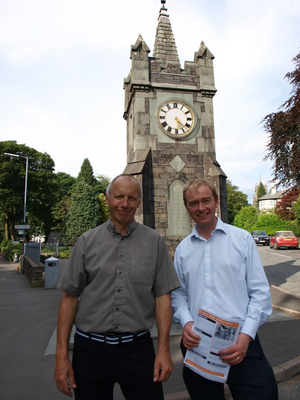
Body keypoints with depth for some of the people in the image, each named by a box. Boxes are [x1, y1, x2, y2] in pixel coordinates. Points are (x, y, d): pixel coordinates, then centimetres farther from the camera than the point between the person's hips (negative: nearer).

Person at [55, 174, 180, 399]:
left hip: (138, 347, 0)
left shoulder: (154, 241, -2)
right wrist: (62, 355, 0)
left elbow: (162, 296, -1)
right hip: (90, 347, 1)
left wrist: (164, 349, -4)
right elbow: (70, 297, 1)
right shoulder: (87, 242, -1)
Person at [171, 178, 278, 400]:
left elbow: (260, 292, -3)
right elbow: (178, 294, 8)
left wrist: (246, 335, -12)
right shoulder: (182, 248, 6)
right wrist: (186, 322, -9)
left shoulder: (242, 239, -1)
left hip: (240, 343, -2)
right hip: (197, 343, 3)